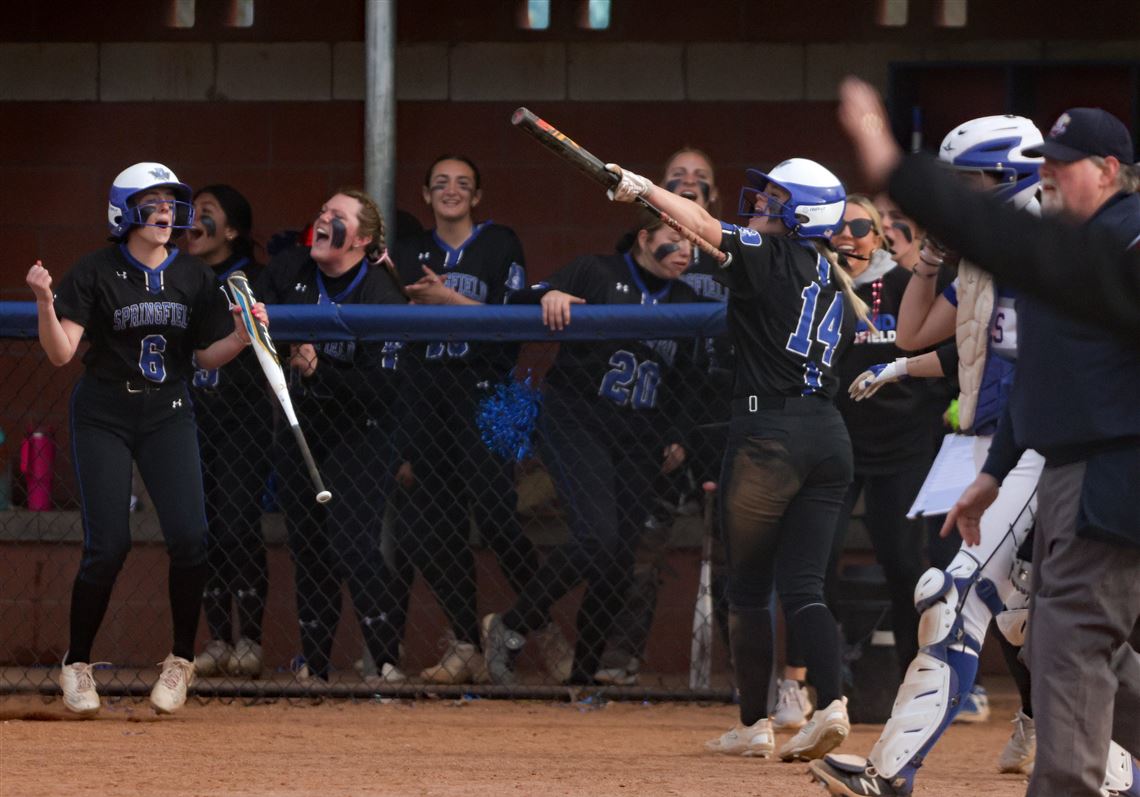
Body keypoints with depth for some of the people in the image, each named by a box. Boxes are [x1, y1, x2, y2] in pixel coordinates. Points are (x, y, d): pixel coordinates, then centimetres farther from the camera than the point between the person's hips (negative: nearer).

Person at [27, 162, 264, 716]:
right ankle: (77, 665, 8)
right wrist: (45, 302, -30)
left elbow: (208, 355, 9)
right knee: (108, 544, -10)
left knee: (189, 539, -12)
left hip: (168, 415, 3)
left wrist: (242, 335, -10)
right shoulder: (96, 272, -7)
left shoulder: (193, 276, 5)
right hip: (104, 417, -3)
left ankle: (181, 660, 5)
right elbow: (61, 352, -13)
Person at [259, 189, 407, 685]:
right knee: (306, 546, 7)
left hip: (359, 435, -6)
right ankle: (314, 663, 15)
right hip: (301, 429, 6)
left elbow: (383, 387, -21)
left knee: (351, 542, -16)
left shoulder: (382, 295, -16)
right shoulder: (288, 271, 1)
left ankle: (387, 660, -12)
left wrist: (320, 370, -25)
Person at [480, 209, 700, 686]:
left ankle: (582, 678, 10)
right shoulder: (596, 275, -1)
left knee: (620, 562, 0)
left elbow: (688, 382, 22)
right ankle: (510, 628, -8)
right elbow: (518, 303, -9)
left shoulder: (686, 303, 14)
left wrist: (678, 438, 10)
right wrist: (547, 294, -30)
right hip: (576, 427, -5)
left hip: (640, 445, 5)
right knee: (597, 539, -23)